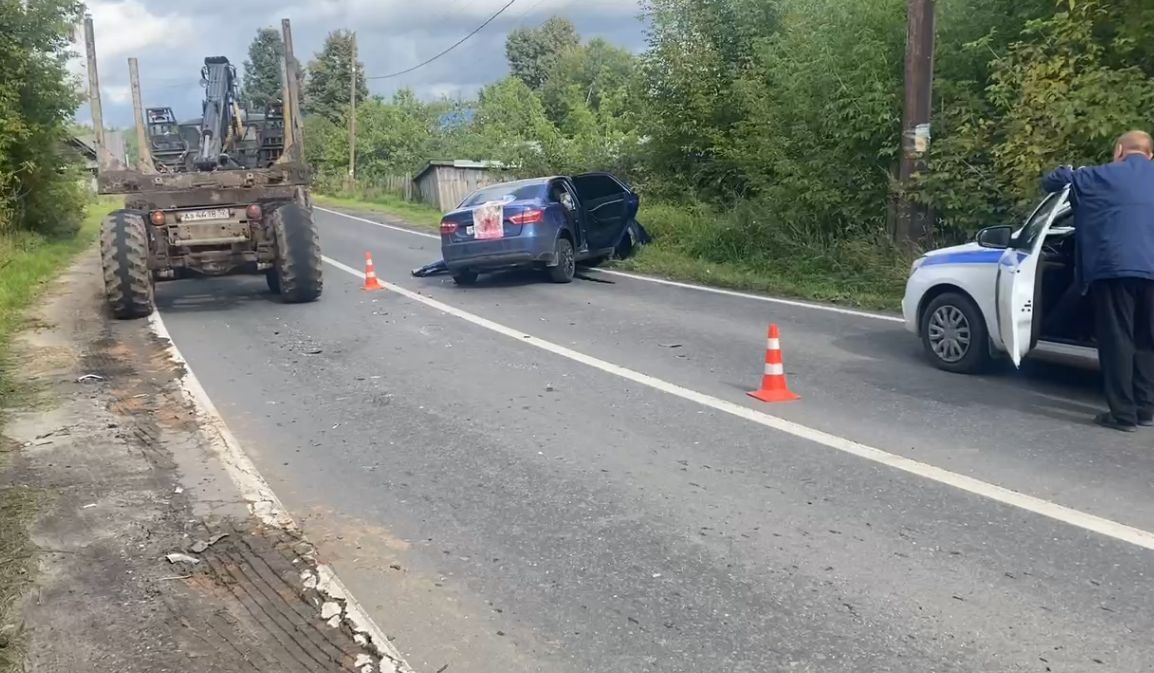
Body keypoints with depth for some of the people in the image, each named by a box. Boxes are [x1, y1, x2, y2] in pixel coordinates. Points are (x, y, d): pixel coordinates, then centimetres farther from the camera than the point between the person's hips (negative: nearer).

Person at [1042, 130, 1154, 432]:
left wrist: (1070, 174, 33)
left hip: (1115, 269, -4)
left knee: (1117, 341, -1)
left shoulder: (1102, 176, 4)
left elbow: (1051, 181, 12)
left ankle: (1123, 413, -1)